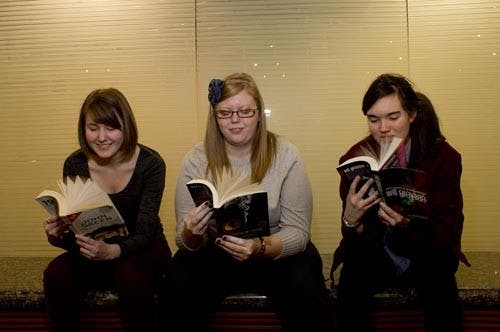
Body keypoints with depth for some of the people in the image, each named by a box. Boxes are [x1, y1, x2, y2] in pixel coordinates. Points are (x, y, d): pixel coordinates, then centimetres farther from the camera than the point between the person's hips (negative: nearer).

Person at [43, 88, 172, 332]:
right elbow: (72, 228, -3)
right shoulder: (74, 165, -7)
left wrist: (112, 251, -41)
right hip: (93, 250, 3)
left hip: (142, 249, -2)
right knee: (56, 275, -26)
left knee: (130, 275, -35)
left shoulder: (150, 163, -17)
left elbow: (144, 233, -21)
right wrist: (57, 237, -28)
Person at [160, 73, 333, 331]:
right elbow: (186, 242, -5)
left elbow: (298, 231, -12)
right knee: (180, 285, -27)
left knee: (304, 286, -29)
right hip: (214, 253, 1)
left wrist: (260, 247, -32)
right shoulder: (196, 160, -6)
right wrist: (191, 234, -30)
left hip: (278, 251, 0)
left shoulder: (285, 155, -10)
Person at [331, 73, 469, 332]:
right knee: (354, 266, -30)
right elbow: (358, 243, -13)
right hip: (375, 255, 1)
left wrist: (407, 224, -36)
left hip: (425, 254, 0)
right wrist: (350, 220, -37)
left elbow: (449, 232, -15)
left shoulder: (444, 157, -12)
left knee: (439, 267, -31)